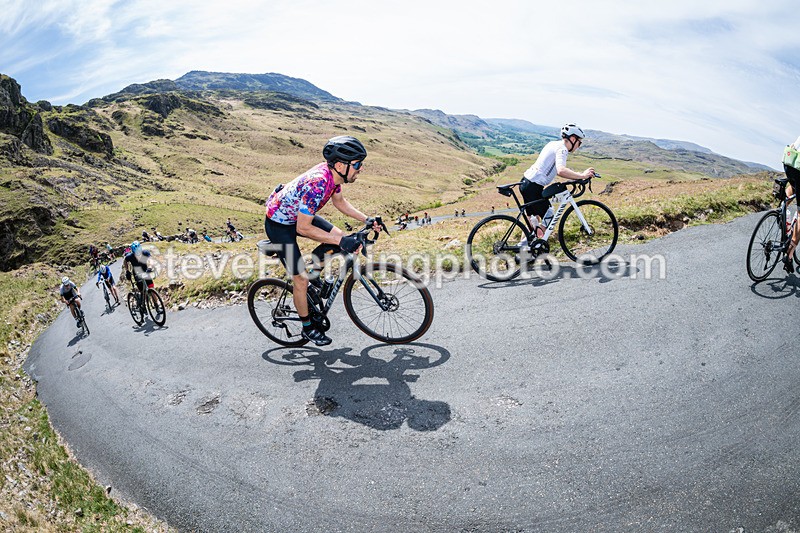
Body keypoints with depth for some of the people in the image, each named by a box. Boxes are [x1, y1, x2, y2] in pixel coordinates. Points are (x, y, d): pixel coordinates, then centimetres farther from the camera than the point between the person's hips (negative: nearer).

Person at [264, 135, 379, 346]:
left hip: (298, 214, 8)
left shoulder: (333, 173, -11)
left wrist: (366, 220, -1)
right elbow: (303, 228, -33)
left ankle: (311, 269, 19)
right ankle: (308, 328, 15)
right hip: (279, 224, -8)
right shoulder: (317, 184, -37)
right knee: (301, 280, -4)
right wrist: (341, 241, -33)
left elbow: (339, 202, 8)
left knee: (339, 237, -3)